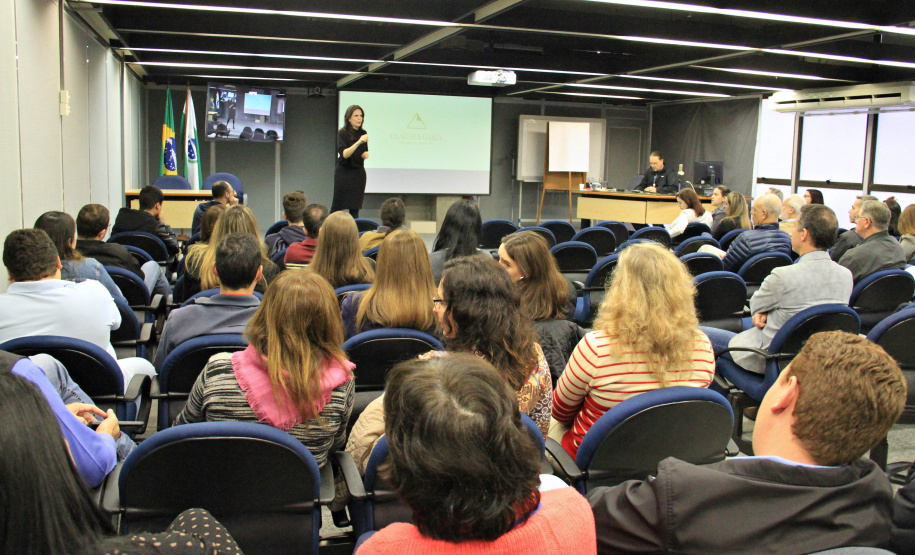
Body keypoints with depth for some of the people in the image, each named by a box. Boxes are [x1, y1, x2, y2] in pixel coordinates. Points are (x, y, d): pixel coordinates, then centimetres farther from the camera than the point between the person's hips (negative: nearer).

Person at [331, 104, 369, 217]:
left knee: (355, 208, 5)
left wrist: (365, 154, -2)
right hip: (344, 173, -5)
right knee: (337, 206, -2)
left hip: (359, 173, 5)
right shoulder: (342, 133, -9)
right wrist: (359, 142, -32)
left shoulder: (363, 133, 8)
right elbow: (344, 154, -22)